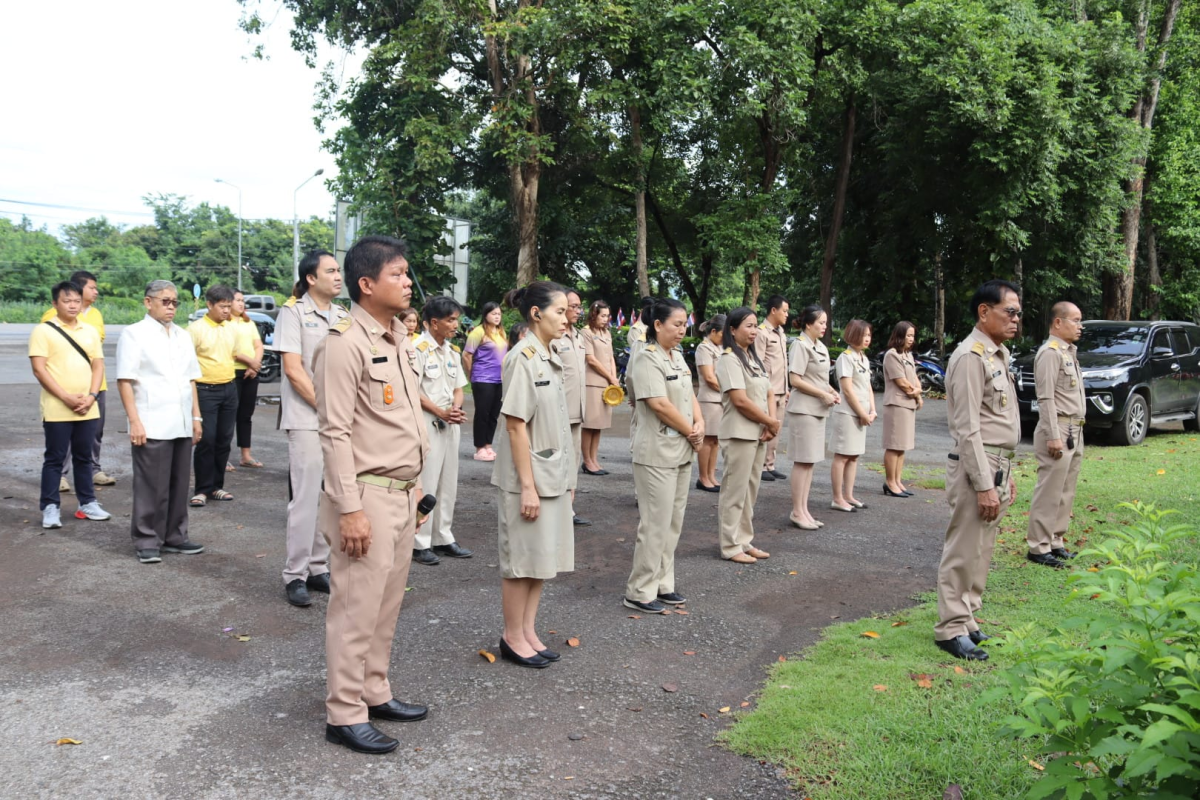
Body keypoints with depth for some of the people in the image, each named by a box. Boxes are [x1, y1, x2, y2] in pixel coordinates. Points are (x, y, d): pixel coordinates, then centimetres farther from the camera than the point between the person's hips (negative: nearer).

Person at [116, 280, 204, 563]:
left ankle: (174, 536, 21)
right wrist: (134, 421, -14)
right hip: (152, 426, -6)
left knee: (179, 484, 10)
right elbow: (125, 380, -7)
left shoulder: (183, 336, 16)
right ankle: (147, 542, 9)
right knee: (151, 487, -1)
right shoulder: (134, 334, -2)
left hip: (182, 424, 6)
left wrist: (196, 416, 14)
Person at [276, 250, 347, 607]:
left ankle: (319, 568, 20)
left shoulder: (344, 316, 13)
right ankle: (295, 575, 5)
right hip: (306, 420, -6)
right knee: (306, 498, -5)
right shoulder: (293, 312, -4)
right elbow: (293, 370, -10)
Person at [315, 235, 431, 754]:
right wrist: (350, 509, -20)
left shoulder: (398, 338, 12)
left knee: (388, 601, 17)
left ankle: (374, 692, 31)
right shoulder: (345, 343, -15)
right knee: (357, 606, 0)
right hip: (367, 496, -9)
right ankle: (344, 715, 12)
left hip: (402, 494, 9)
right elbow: (335, 432, -18)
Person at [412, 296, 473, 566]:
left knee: (448, 483, 12)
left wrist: (456, 408, -6)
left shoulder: (453, 351, 12)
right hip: (426, 423, -8)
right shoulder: (418, 348, -11)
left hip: (451, 424, 8)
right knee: (426, 484, -4)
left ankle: (442, 538, 22)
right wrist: (440, 412, -18)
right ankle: (420, 544, 5)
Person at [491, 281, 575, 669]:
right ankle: (512, 637, 17)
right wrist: (527, 485, -19)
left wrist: (564, 476, 15)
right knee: (521, 560, 3)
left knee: (543, 559, 14)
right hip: (528, 478, -8)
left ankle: (528, 631, 25)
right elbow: (515, 425, -18)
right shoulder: (523, 358, -16)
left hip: (553, 476, 8)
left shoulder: (549, 358, 10)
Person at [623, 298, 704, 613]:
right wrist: (692, 432, -11)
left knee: (674, 522, 13)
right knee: (657, 523, -5)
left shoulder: (677, 356, 12)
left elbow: (689, 395, 14)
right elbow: (660, 404, -20)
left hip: (682, 452, 9)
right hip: (657, 453, -9)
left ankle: (663, 584, 23)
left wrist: (699, 424, -5)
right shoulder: (648, 357, -14)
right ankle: (640, 592, 5)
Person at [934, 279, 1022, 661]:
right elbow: (968, 428, -20)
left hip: (997, 465, 10)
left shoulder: (998, 354, 15)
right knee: (964, 552, -3)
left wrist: (1006, 473, 17)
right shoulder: (971, 356, -15)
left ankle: (966, 617, 25)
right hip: (977, 467, -10)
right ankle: (951, 629, 6)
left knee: (980, 551, 15)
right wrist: (984, 485, -21)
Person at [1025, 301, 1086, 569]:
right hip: (1058, 430, -10)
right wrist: (1054, 436, -22)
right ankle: (1039, 547, -1)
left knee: (1065, 492, 14)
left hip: (1074, 431, 10)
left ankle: (1055, 541, 22)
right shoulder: (1050, 352, -13)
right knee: (1049, 492, -7)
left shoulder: (1069, 352, 17)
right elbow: (1046, 398, -19)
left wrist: (1075, 432, 16)